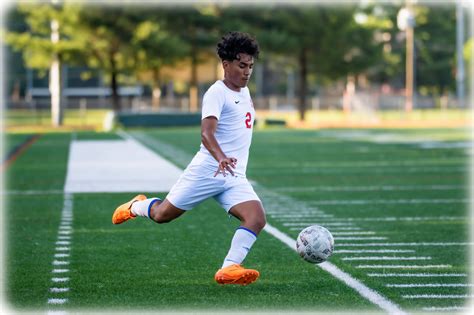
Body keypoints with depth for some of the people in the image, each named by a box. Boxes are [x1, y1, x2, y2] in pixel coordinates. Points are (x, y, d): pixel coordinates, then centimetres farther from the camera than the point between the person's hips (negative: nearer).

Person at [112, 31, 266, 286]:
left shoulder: (244, 91, 14)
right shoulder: (217, 93, -12)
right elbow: (206, 133, -28)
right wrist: (221, 158, -46)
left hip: (235, 177, 6)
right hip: (207, 170, -6)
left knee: (257, 218, -19)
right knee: (162, 214, 6)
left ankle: (229, 269, -26)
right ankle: (136, 206, 40)